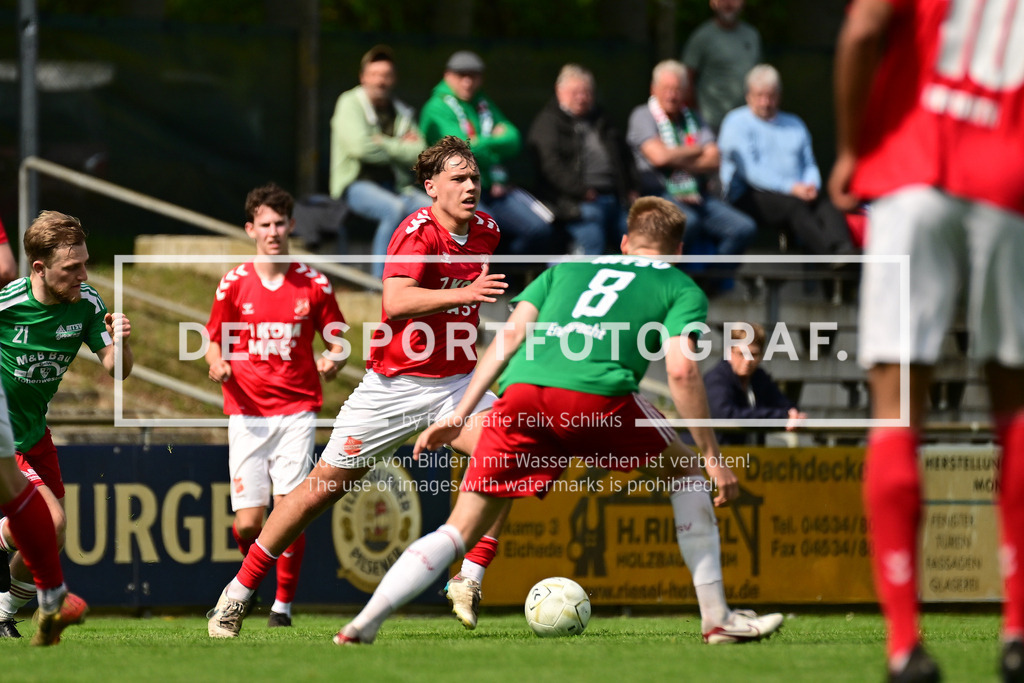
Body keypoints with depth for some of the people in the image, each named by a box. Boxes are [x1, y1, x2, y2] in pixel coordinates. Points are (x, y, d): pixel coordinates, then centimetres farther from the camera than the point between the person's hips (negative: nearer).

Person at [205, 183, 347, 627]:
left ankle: (283, 604, 1)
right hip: (246, 413, 0)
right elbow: (215, 342, 11)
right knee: (247, 522, -6)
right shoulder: (234, 284, 3)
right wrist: (217, 363, -11)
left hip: (296, 410, 0)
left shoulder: (314, 285, 3)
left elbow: (337, 341, 10)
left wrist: (333, 361, -13)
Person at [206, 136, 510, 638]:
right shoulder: (418, 230, -16)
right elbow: (395, 300, -32)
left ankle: (470, 579, -16)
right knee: (324, 485, 0)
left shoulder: (485, 231, 5)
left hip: (455, 384, 5)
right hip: (393, 384, -5)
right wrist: (465, 293, -39)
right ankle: (240, 591, 11)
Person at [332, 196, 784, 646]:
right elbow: (681, 370, 7)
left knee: (460, 530, 9)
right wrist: (713, 458, 10)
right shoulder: (682, 288, 24)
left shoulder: (568, 268, 34)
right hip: (598, 395, -3)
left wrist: (461, 413, 18)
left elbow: (513, 332, 21)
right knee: (685, 473, 24)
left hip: (521, 393, 3)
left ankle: (363, 625, -7)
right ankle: (717, 618, 19)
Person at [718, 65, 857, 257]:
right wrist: (791, 188, -16)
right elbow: (748, 170, -6)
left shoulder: (794, 124, 27)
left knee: (828, 203, -29)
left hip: (797, 194, 5)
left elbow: (810, 165, 21)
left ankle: (843, 251, -56)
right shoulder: (737, 123, 7)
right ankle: (830, 255, -54)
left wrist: (811, 186, -5)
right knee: (794, 206, -36)